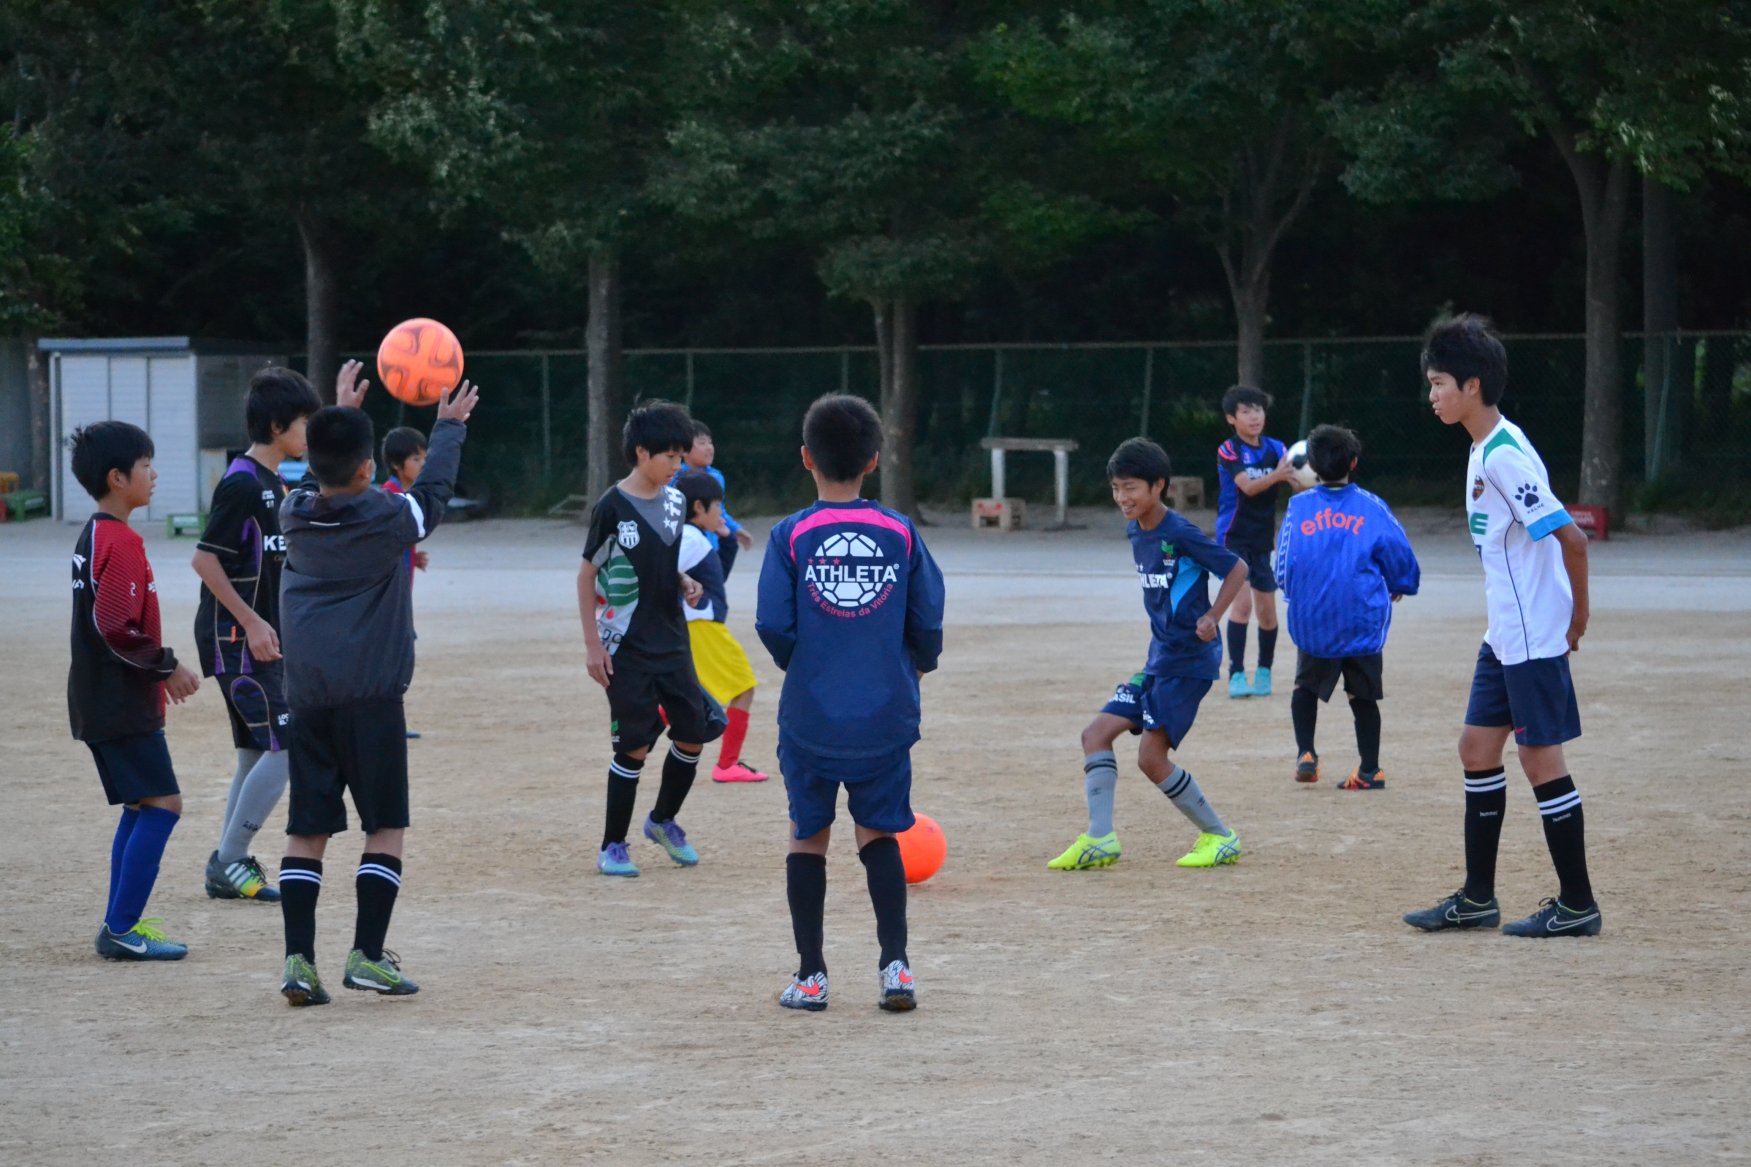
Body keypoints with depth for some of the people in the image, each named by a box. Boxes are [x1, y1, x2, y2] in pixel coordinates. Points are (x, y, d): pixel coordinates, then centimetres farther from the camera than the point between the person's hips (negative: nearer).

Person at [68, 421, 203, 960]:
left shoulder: (93, 536, 13)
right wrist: (167, 666, -13)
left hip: (100, 703, 10)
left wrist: (158, 668, 19)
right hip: (123, 706, -10)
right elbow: (117, 628, -24)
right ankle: (122, 929, -8)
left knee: (142, 805, 15)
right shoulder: (121, 542, -18)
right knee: (162, 803, -8)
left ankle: (120, 925, 17)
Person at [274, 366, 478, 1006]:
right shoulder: (387, 519, -8)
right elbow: (433, 491, 11)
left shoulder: (294, 515, 4)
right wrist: (450, 427, 25)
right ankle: (367, 956, -2)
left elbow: (319, 477, 26)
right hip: (371, 695, -4)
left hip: (307, 695, 4)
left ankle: (299, 959, -2)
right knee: (386, 827, 4)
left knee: (307, 831, 5)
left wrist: (340, 411, 36)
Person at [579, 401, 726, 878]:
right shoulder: (613, 508, -13)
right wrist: (592, 644, -10)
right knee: (635, 746, -3)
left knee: (693, 734, 6)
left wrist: (684, 582, -3)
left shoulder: (675, 501, 4)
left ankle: (663, 820, 28)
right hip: (627, 648, -6)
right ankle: (612, 847, 10)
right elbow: (587, 576, -7)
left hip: (672, 641, 6)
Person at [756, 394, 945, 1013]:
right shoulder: (901, 532, -1)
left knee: (808, 836, 13)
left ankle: (810, 974, 14)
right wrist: (916, 665, 21)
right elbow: (928, 623, 0)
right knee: (880, 833, 15)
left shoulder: (791, 536, -6)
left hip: (810, 719, -1)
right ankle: (895, 964, 3)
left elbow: (772, 625, -10)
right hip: (886, 716, 1)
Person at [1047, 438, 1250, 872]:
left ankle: (1220, 837, 3)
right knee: (1097, 733, 1)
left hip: (1189, 661, -9)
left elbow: (1237, 569, -12)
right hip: (1158, 659, 9)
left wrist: (1211, 617, -19)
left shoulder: (1180, 535, -17)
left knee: (1152, 757, -10)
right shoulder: (1135, 531, 8)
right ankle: (1099, 839, 0)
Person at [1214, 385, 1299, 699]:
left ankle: (1264, 672, 25)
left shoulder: (1275, 448, 3)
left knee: (1267, 610, 7)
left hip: (1262, 540, 5)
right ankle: (1236, 675, -15)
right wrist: (1276, 476, -43)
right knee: (1243, 600, -18)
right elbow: (1248, 486, -24)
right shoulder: (1228, 451, -9)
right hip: (1234, 538, -5)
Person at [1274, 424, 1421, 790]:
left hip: (1312, 622, 0)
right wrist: (1399, 587, 24)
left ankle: (1305, 753, 7)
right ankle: (1370, 771, 12)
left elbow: (1283, 565, 3)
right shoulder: (1371, 507, -2)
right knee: (1363, 695, 11)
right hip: (1364, 620, 0)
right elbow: (1401, 555, 3)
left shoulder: (1298, 507, -1)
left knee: (1306, 686, 21)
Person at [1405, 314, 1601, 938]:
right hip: (1505, 635, 10)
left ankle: (1577, 904, 5)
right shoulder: (1483, 450, 11)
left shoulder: (1504, 456, -20)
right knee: (1478, 748, 13)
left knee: (1541, 758, -3)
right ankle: (1477, 897, 21)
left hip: (1535, 636, -10)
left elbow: (1570, 536, -23)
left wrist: (1576, 614, -12)